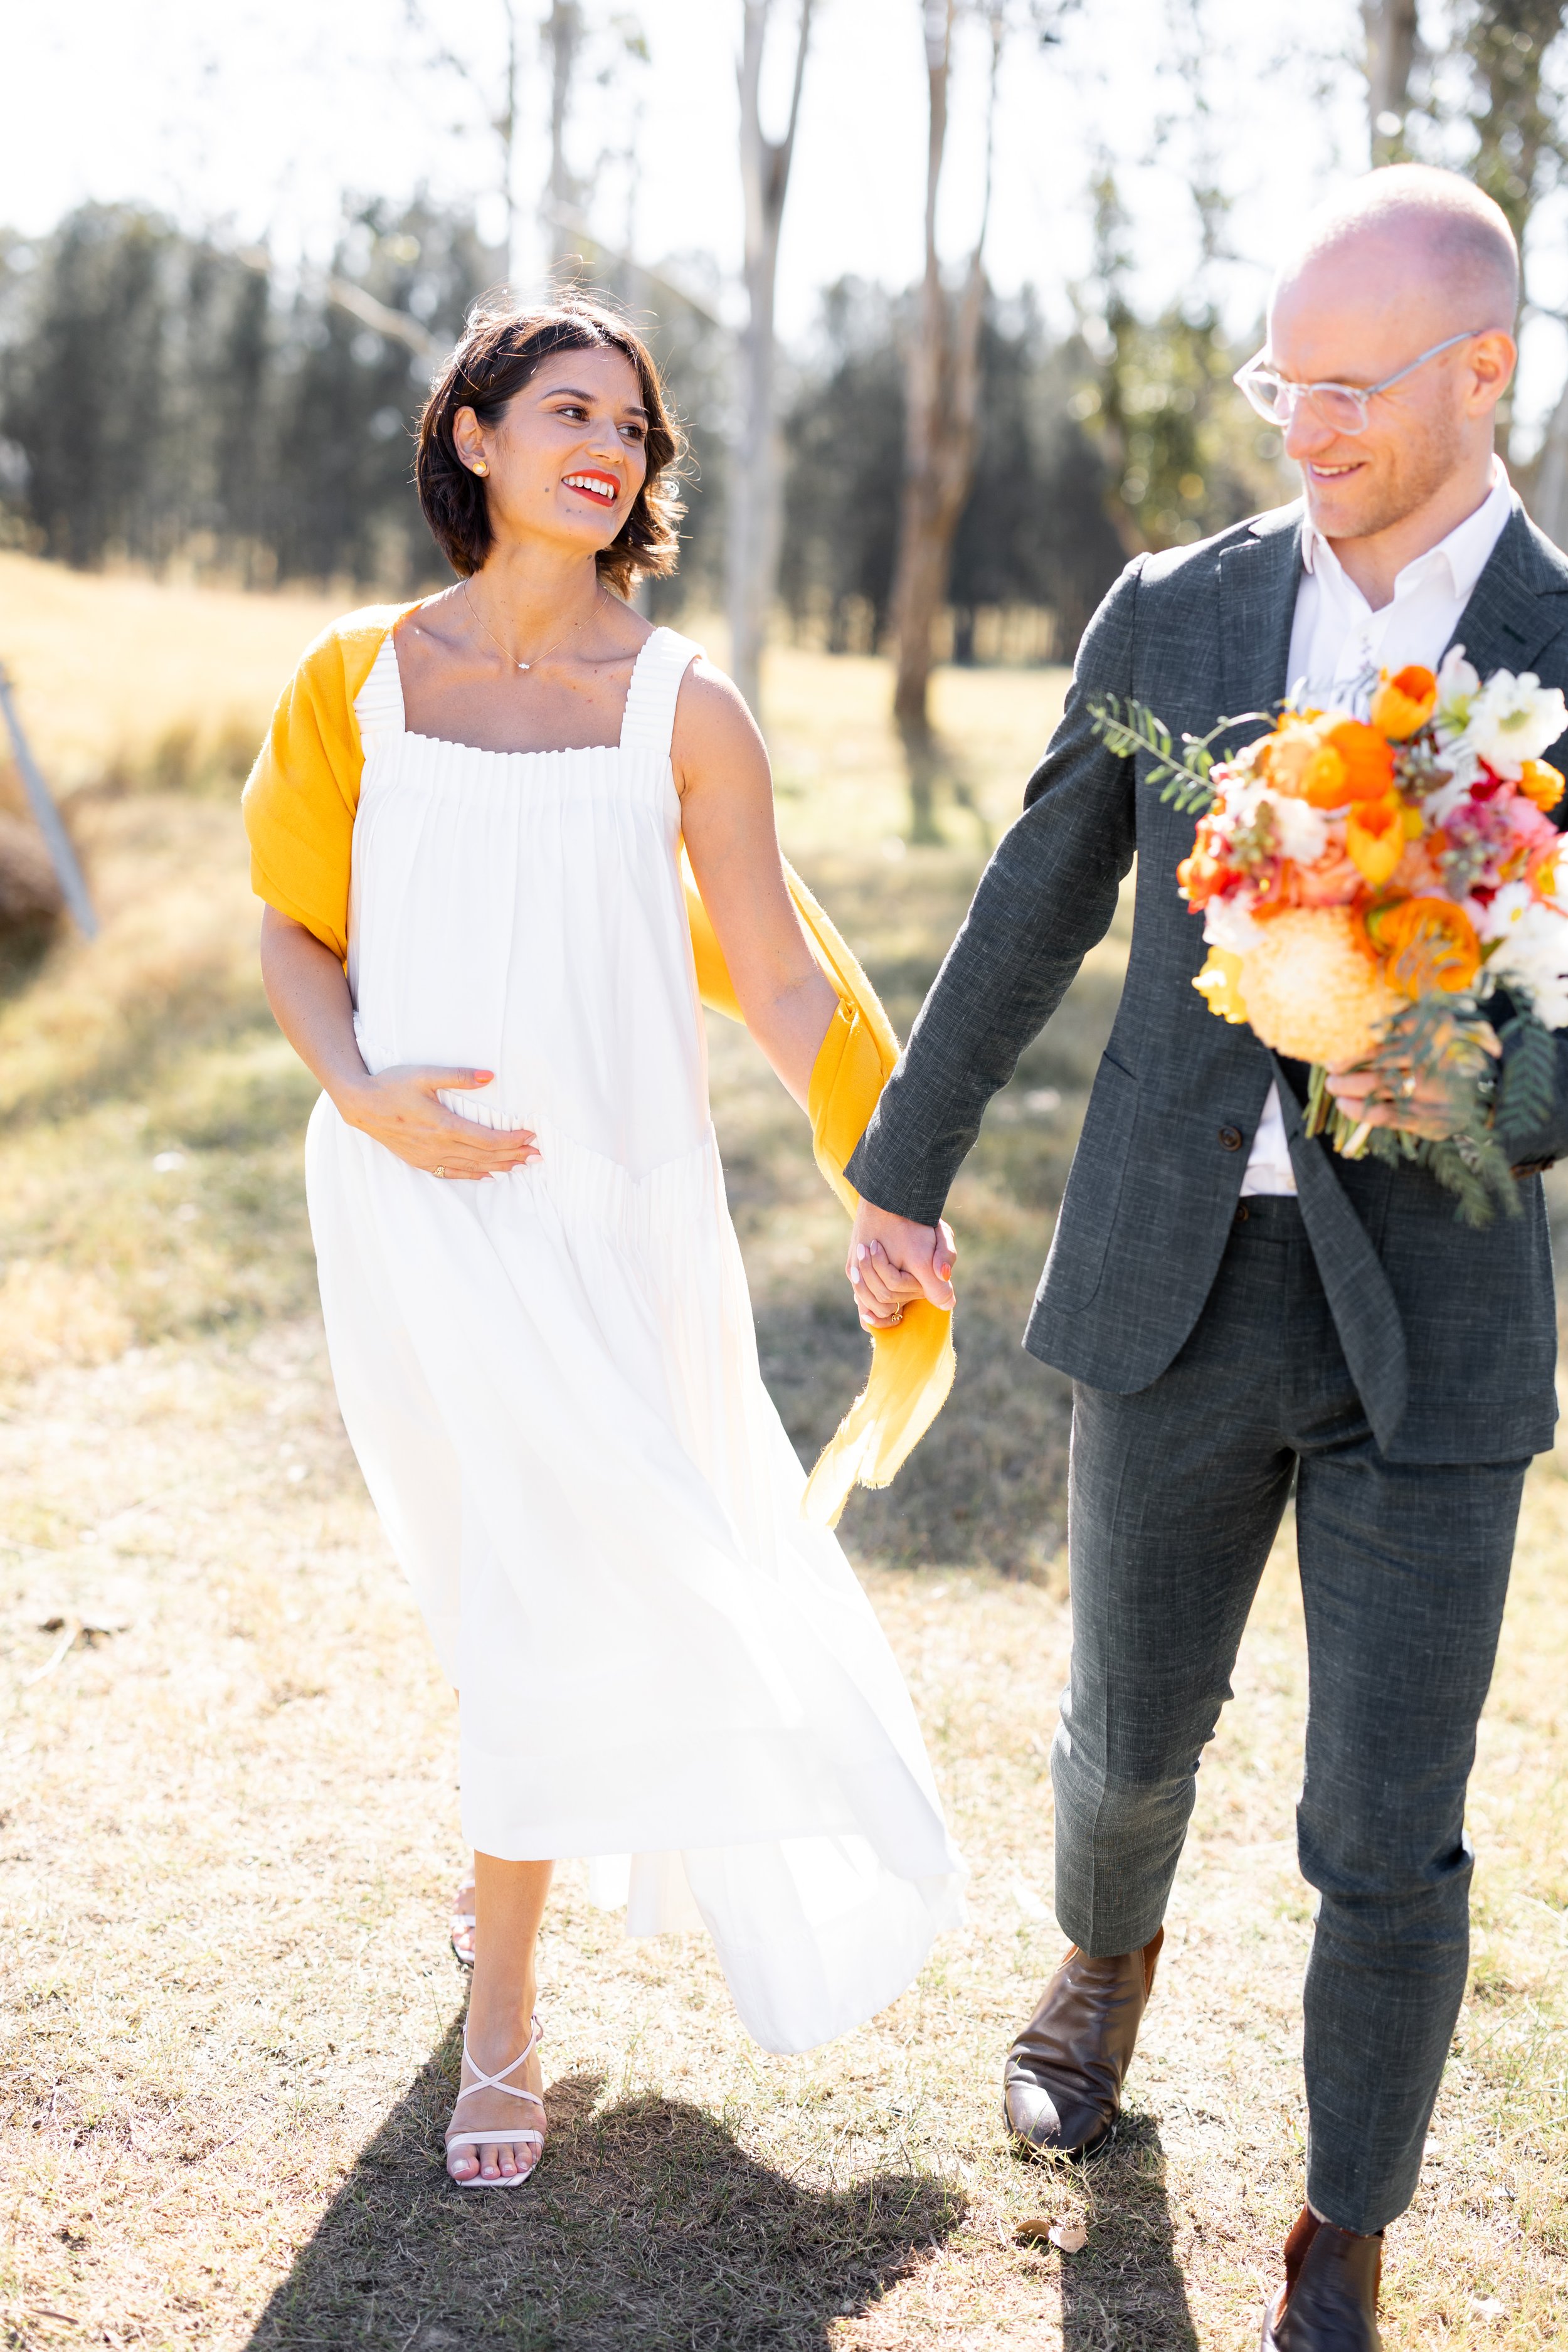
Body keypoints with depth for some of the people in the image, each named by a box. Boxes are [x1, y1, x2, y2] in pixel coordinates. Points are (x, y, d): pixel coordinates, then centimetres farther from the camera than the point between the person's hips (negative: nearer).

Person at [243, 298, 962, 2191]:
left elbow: (781, 980, 2)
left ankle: (501, 2010, 27)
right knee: (522, 1587, 4)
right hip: (422, 1201, 0)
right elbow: (295, 933, 8)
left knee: (566, 1592, 4)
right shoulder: (359, 681, 1)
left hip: (614, 1207, 0)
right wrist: (362, 1091, -10)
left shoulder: (683, 711, -1)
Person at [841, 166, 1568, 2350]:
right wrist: (904, 1167, 20)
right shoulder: (1174, 611, 1)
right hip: (1172, 1286, 2)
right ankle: (1109, 1958, 53)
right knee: (1132, 1725, 18)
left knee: (1387, 1836, 1)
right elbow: (1033, 916, 12)